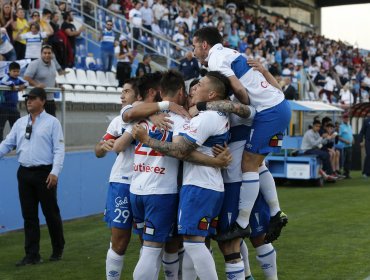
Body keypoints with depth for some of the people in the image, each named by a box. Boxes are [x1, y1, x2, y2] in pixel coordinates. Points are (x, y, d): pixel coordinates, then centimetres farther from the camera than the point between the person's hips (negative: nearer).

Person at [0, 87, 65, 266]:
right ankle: (32, 255, 12)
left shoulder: (52, 122, -3)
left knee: (51, 213, 4)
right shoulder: (20, 123, 11)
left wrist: (55, 172, -17)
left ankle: (58, 250, 22)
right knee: (29, 216, 6)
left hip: (45, 173, -4)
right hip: (25, 173, 5)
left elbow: (59, 149, -8)